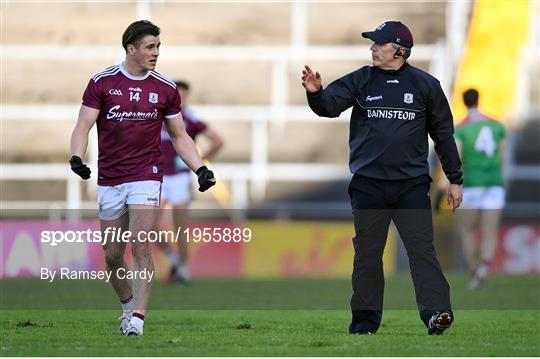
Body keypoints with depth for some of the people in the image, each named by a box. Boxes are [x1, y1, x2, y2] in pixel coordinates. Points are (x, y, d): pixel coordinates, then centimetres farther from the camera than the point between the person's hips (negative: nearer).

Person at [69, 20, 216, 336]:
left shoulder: (165, 89, 4)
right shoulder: (102, 82, 0)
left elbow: (179, 136, 13)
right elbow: (83, 126, -3)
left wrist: (200, 169, 1)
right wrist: (77, 158, -21)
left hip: (146, 176, -1)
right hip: (109, 181, 1)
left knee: (141, 246, -16)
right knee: (113, 256, 6)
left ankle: (138, 318, -15)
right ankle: (128, 306, 29)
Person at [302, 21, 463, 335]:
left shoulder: (425, 85, 4)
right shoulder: (360, 81, 6)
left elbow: (443, 133, 9)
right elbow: (331, 105, -7)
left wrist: (455, 179, 9)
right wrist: (316, 93, -30)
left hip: (412, 183, -2)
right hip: (369, 184, 2)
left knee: (422, 247, -11)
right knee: (367, 253, 6)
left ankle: (436, 312, -17)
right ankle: (365, 320, 14)